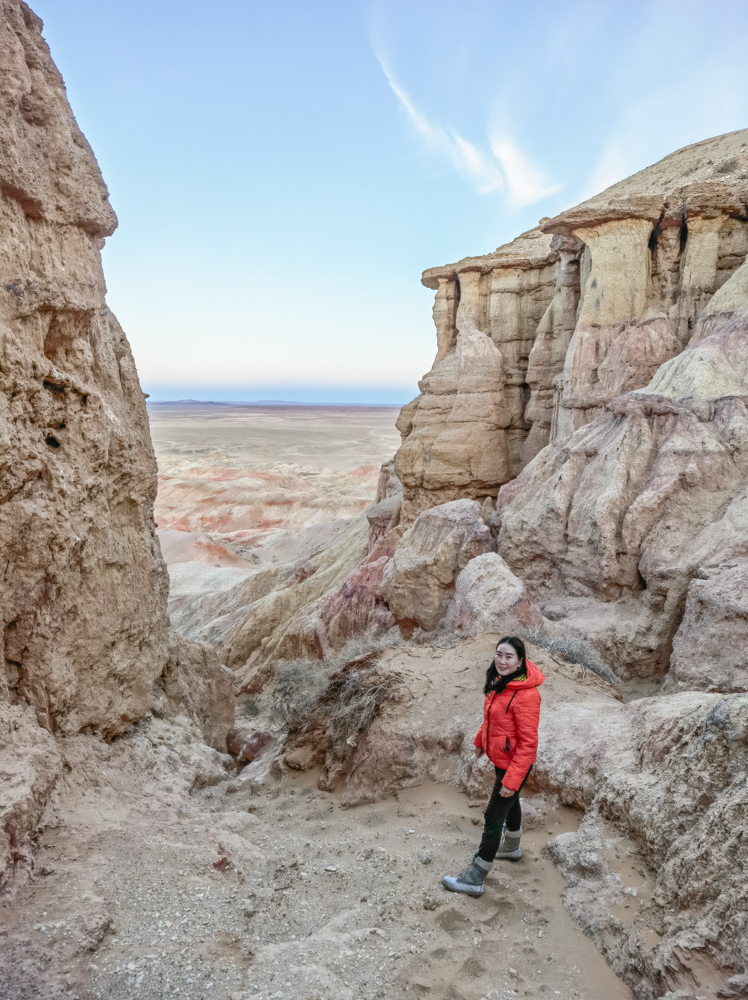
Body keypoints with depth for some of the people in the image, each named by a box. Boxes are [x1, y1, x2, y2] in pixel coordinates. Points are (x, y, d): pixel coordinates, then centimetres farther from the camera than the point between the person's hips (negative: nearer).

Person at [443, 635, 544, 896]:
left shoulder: (526, 694, -31)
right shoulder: (499, 682, -4)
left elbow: (528, 743, -27)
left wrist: (512, 779, -25)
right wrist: (481, 740, 21)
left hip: (513, 764, -8)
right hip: (499, 757, 8)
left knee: (493, 817, 2)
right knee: (510, 803, 29)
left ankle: (476, 878, 16)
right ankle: (511, 848, 54)